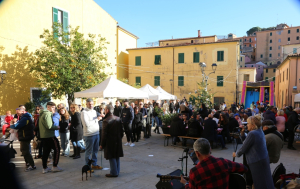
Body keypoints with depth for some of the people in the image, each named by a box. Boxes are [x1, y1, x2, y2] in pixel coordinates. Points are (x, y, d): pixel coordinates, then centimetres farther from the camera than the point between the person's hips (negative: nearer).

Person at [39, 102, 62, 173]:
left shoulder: (42, 113, 17)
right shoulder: (47, 114, -15)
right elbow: (49, 126, -22)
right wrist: (57, 127, -7)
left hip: (44, 136, 10)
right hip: (49, 136, -10)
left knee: (45, 151, 12)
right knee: (57, 149, 0)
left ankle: (45, 168, 17)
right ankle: (55, 167, 3)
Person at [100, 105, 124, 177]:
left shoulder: (106, 121, -18)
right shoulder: (118, 119, 2)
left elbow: (104, 134, -15)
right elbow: (121, 131, 9)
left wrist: (102, 144, -6)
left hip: (110, 142, -6)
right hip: (118, 141, 7)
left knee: (112, 158, 5)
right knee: (117, 157, 16)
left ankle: (114, 173, 12)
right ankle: (117, 171, 26)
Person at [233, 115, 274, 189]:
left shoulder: (252, 134, -22)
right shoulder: (260, 131, 7)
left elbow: (243, 148, -15)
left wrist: (236, 154, 0)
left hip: (257, 162, -9)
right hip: (264, 159, 9)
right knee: (266, 181, 16)